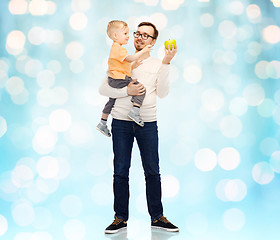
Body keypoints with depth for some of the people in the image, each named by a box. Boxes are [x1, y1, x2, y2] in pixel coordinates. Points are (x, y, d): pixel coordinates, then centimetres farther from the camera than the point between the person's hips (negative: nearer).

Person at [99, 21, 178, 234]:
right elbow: (103, 89, 2)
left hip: (148, 123, 0)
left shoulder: (157, 65, 10)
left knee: (152, 171, 2)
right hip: (121, 122, 0)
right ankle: (121, 218, 11)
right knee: (121, 171, 2)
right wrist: (127, 91, -12)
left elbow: (162, 93, -4)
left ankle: (157, 217, 12)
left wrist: (166, 63, -10)